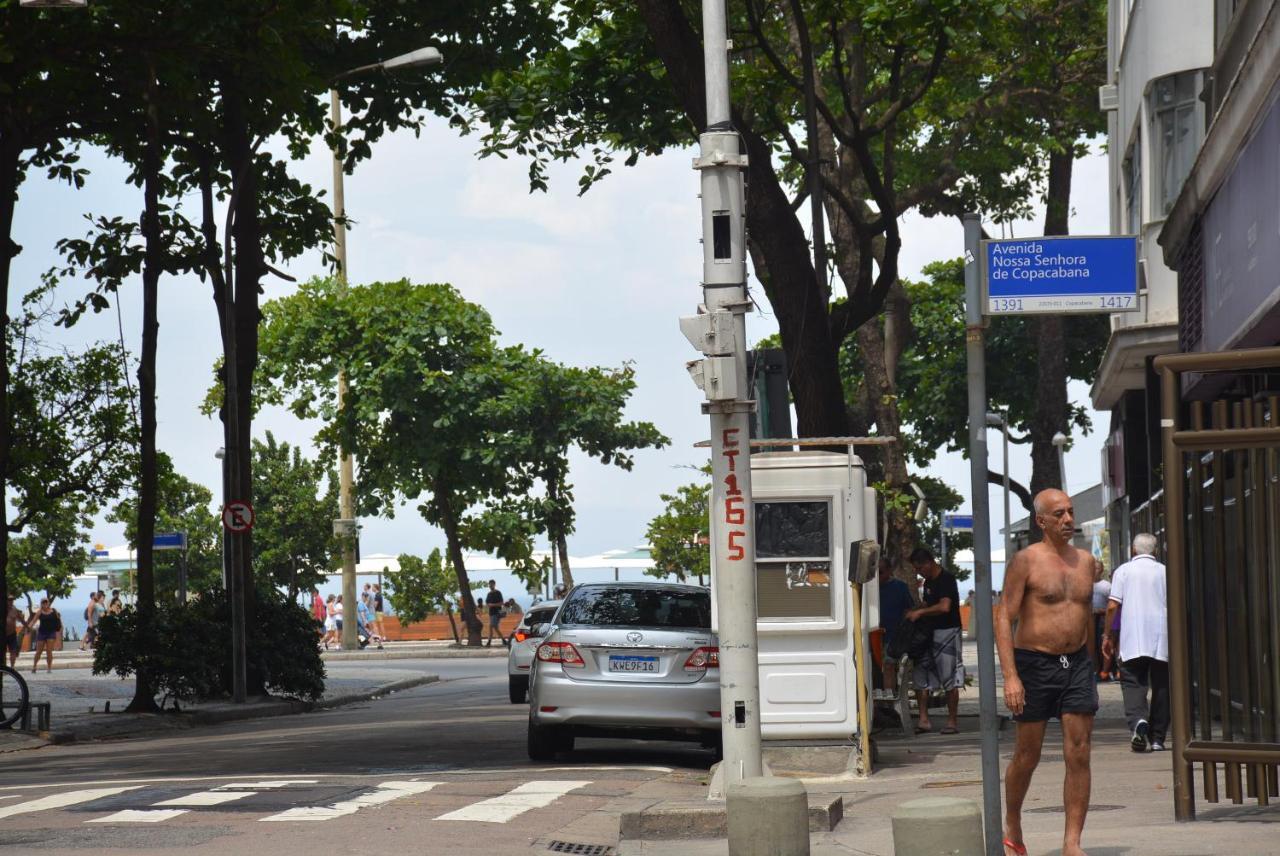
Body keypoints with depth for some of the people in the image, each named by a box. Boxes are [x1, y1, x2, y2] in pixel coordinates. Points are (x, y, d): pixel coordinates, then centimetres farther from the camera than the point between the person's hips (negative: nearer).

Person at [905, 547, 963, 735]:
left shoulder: (947, 580, -12)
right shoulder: (928, 583, 15)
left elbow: (944, 607, -24)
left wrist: (920, 612, -17)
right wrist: (913, 613, 7)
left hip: (947, 632, -9)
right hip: (929, 634, 9)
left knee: (950, 679, -4)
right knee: (920, 677, 4)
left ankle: (952, 721, 1)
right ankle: (923, 720, 5)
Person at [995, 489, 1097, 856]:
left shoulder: (1085, 561, 10)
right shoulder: (1027, 560, -7)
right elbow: (1004, 619, -10)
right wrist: (1010, 676, -18)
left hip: (1077, 663, 4)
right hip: (1035, 664, -4)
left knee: (1079, 756, -4)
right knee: (1027, 756, 5)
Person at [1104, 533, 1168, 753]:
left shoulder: (1123, 571, 3)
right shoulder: (1165, 572, 6)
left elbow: (1113, 606, -2)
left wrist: (1109, 636, 6)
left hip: (1132, 641, -1)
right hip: (1161, 641, 1)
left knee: (1133, 684, -2)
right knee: (1160, 687, 8)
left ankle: (1138, 721, -29)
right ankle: (1157, 738, 9)